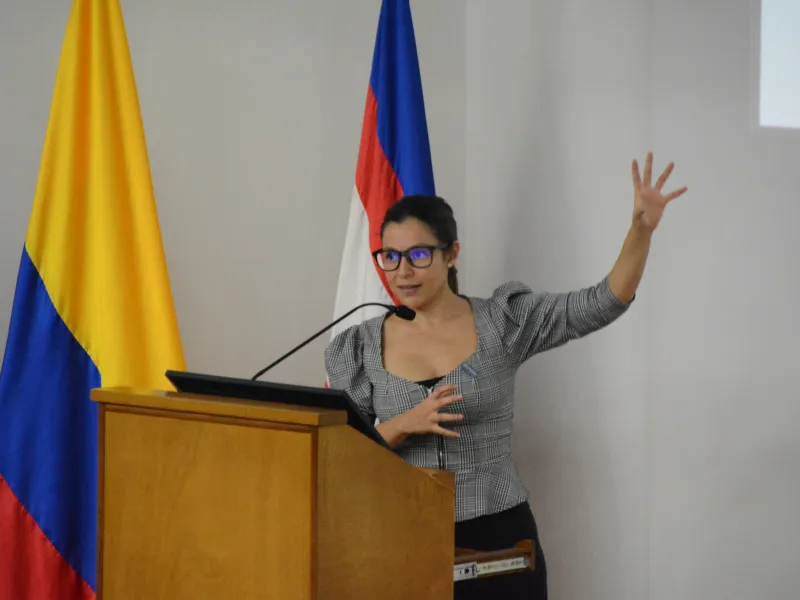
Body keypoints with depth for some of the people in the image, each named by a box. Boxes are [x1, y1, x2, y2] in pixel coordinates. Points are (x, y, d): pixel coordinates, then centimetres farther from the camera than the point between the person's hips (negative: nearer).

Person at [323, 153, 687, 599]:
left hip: (498, 536, -1)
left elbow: (604, 302, -9)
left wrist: (642, 228, -23)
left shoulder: (502, 323, -2)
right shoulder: (361, 347, 2)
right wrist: (404, 425, -17)